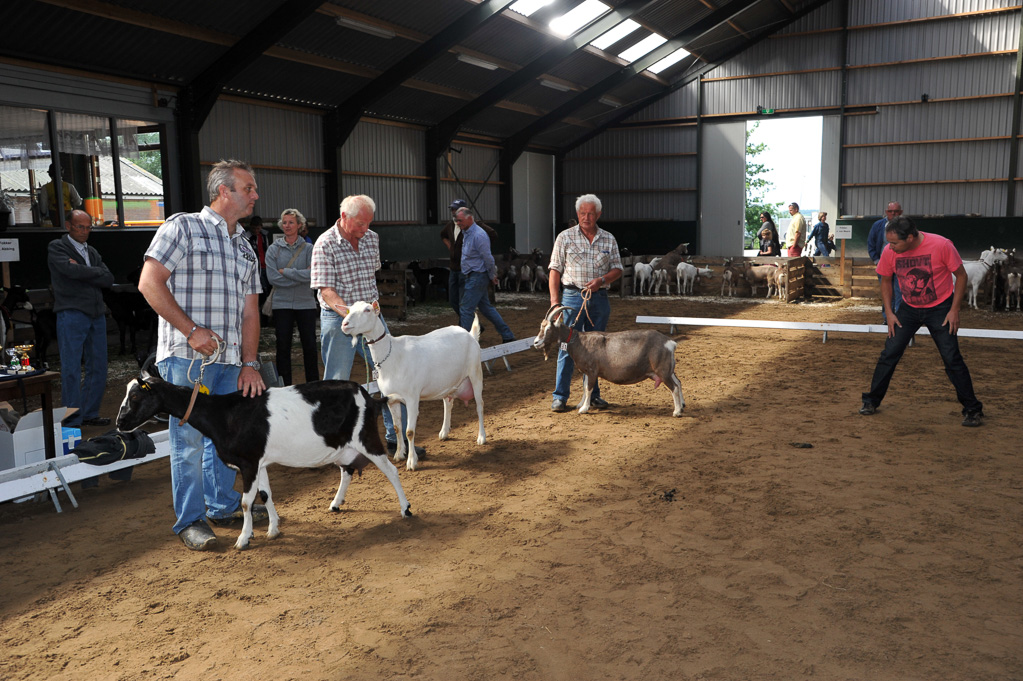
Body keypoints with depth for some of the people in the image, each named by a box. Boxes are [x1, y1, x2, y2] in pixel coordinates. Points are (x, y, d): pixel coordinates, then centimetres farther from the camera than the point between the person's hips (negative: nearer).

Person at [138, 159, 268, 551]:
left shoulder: (245, 247, 17)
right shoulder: (183, 228, -3)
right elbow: (150, 284, -10)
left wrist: (250, 363, 7)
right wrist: (192, 331, -16)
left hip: (230, 359, 7)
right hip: (187, 357, -6)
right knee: (190, 439, -2)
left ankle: (224, 506, 28)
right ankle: (190, 521, 9)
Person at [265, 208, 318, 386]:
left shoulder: (308, 249, 3)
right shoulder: (274, 249, 3)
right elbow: (272, 277, -9)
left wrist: (285, 271, -11)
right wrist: (300, 275, -11)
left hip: (306, 303, 0)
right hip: (282, 304, 0)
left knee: (309, 345, 3)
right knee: (283, 346, 4)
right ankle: (284, 387, 13)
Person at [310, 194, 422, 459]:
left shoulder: (372, 238, 6)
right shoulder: (325, 244, -12)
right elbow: (325, 289, -19)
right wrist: (349, 312, -33)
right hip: (338, 318, -5)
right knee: (337, 382, 2)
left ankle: (397, 437, 14)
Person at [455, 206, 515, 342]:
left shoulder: (478, 235, -20)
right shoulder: (466, 233, 12)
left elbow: (488, 258, -18)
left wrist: (492, 276, -8)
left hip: (477, 277, -10)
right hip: (472, 276, 10)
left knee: (466, 310, -6)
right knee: (486, 307, 15)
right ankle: (508, 336, 21)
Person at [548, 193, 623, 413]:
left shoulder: (608, 239, 8)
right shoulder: (565, 237, 1)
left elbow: (617, 269, 10)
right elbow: (555, 270, 0)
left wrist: (602, 280, -11)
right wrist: (554, 300, -8)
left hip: (599, 298, 3)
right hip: (573, 297, -2)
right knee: (567, 346, -3)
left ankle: (593, 395, 19)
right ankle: (560, 397, 4)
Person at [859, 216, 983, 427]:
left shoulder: (941, 245, -23)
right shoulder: (889, 252, -14)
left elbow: (961, 275, -11)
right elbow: (886, 281, 4)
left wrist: (954, 310, -14)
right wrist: (889, 312, -3)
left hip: (940, 308, -3)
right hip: (909, 309, 3)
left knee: (952, 358, -5)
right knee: (889, 353, -3)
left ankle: (973, 409, 8)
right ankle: (871, 401, 10)